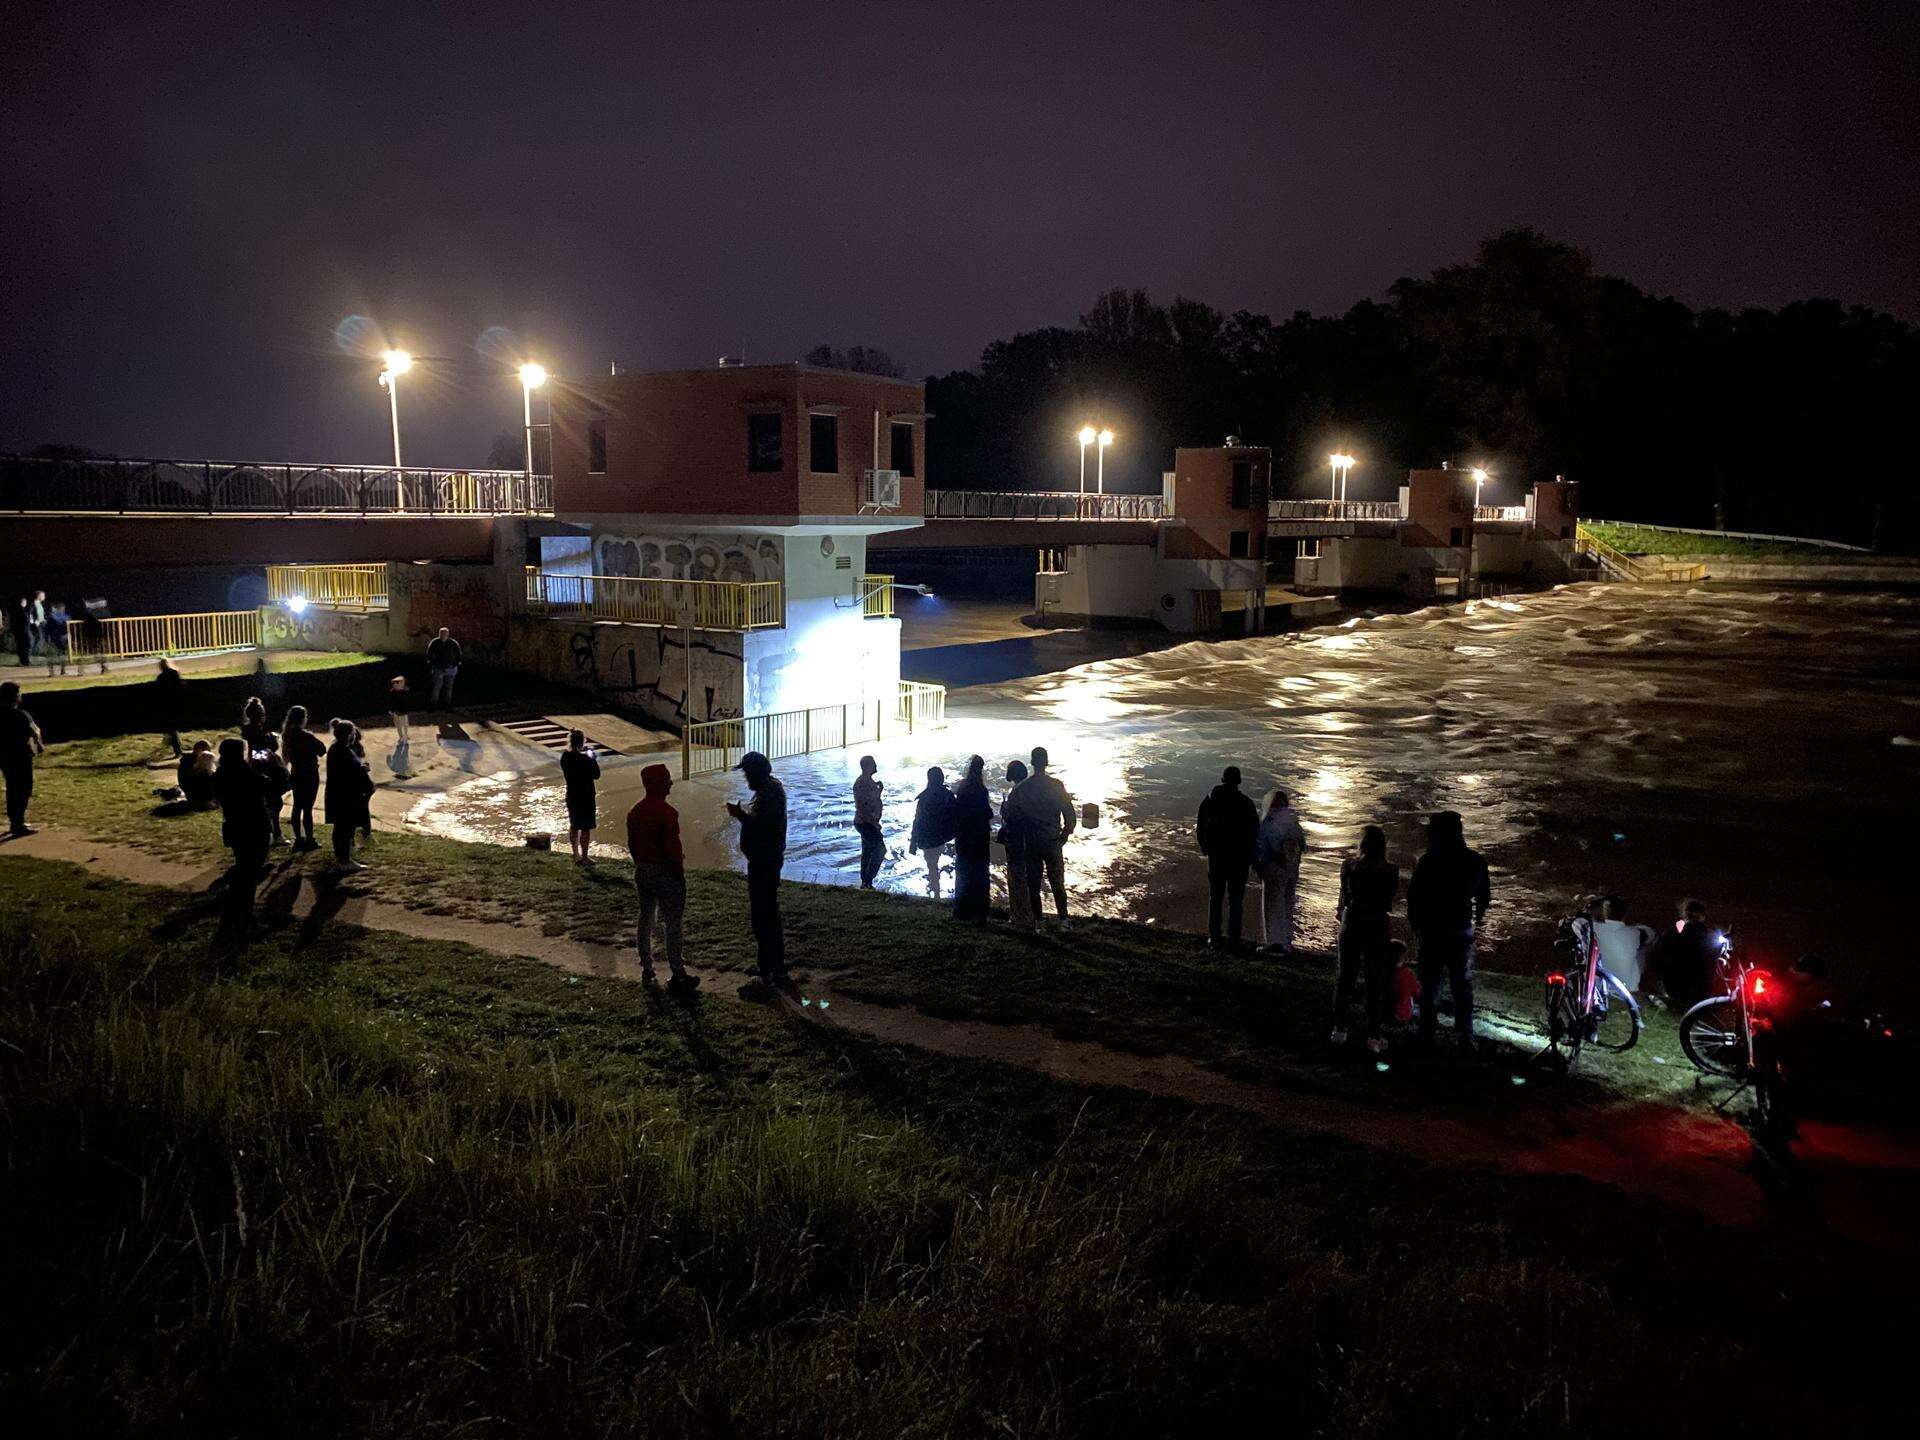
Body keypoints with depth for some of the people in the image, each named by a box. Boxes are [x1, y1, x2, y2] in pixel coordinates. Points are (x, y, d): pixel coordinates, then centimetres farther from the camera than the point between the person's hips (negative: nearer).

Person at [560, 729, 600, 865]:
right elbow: (596, 775, -12)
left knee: (574, 826, 19)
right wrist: (592, 757, -5)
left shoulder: (565, 756, -4)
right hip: (586, 798, -7)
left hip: (571, 797, 7)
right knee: (586, 828, 5)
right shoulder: (585, 760, -24)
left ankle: (576, 856, 29)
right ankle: (584, 857, 12)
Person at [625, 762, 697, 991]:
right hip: (665, 873, -8)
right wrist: (680, 873, -10)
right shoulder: (667, 813, -21)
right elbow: (673, 847, -21)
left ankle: (647, 969, 27)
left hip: (642, 871, 8)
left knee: (646, 919, 18)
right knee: (672, 924, 0)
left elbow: (632, 844, 11)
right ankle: (678, 975, 4)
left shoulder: (635, 811, 3)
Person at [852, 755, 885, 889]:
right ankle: (868, 881, -6)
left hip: (869, 822, 10)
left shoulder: (870, 781, 11)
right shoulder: (860, 783, -20)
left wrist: (880, 789, 8)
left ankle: (865, 883, 20)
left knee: (867, 852, 14)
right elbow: (860, 807, -24)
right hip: (865, 823, -10)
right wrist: (873, 822, -22)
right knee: (880, 850, -10)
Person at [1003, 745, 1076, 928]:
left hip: (1031, 843, 0)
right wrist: (1064, 836, 8)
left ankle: (1038, 922, 10)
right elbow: (1070, 817, -7)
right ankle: (1063, 921, 8)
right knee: (1057, 883, 11)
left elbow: (1008, 813, -4)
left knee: (1033, 884, 9)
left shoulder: (1023, 787, -6)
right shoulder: (1057, 786, -8)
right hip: (1053, 842, 0)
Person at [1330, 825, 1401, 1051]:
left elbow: (1345, 899, -2)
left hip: (1351, 925, 1)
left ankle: (1339, 1030, 19)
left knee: (1345, 978, 14)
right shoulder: (1391, 870, -9)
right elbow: (1389, 904, 0)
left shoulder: (1348, 865, -10)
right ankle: (1374, 1035, 12)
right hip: (1377, 928, -1)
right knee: (1375, 983, 9)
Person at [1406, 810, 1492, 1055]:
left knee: (1430, 987, 6)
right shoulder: (1475, 861, -2)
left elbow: (1413, 897, -8)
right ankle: (1465, 1040, 12)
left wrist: (1416, 926, 6)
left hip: (1432, 933, -3)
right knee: (1463, 987, 11)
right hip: (1463, 933, 3)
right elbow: (1485, 896, 8)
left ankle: (1427, 1038, 7)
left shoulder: (1427, 862, -12)